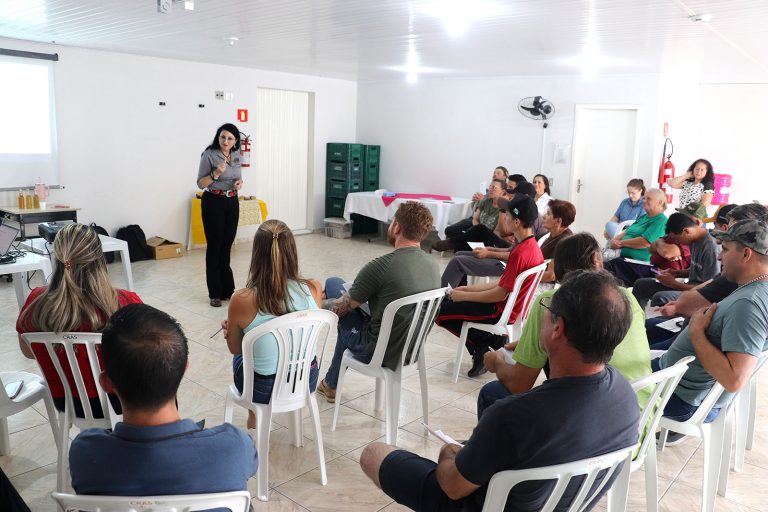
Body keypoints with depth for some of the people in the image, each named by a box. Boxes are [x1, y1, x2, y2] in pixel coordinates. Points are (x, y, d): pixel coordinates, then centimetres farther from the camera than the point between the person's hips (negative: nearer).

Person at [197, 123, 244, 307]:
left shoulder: (236, 155, 7)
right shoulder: (209, 154, -10)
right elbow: (200, 183, -8)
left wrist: (240, 182, -3)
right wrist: (216, 174, -24)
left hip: (232, 202, 5)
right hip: (213, 202, -5)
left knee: (227, 246, 8)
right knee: (214, 246, -1)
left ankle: (227, 290, 18)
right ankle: (215, 294, 6)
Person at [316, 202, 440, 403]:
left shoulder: (381, 266, -25)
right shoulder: (433, 265, -4)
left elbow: (341, 308, -13)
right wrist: (359, 295, 21)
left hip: (376, 353, -7)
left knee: (333, 283, 10)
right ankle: (331, 384, 42)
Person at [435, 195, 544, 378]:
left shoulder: (519, 253, -25)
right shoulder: (533, 247, 5)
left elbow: (501, 294, -23)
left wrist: (464, 295, -12)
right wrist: (468, 289, 8)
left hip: (503, 312, -9)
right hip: (514, 306, 9)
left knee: (440, 311, -3)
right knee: (454, 301, 19)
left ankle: (481, 351, 3)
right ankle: (497, 342, 10)